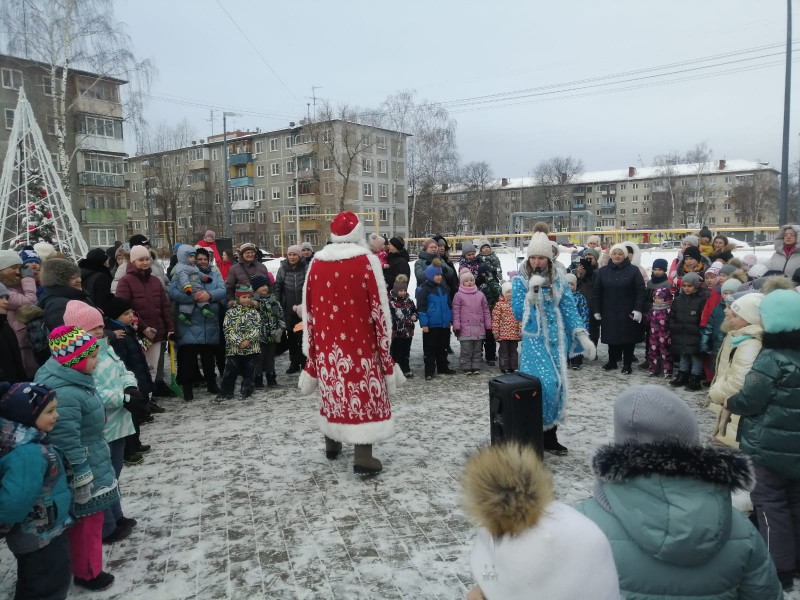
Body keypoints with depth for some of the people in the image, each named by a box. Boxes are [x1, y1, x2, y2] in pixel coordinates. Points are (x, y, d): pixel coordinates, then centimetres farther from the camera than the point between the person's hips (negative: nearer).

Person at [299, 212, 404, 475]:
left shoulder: (316, 263, 3)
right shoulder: (367, 261, -9)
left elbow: (309, 309, 7)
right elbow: (379, 307, -9)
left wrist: (312, 349, 15)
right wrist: (385, 344, 0)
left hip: (327, 343, 5)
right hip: (359, 343, -4)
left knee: (333, 389, 19)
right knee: (364, 393, 1)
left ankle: (332, 444, 33)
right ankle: (363, 456, -2)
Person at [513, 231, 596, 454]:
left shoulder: (559, 281, 5)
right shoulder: (520, 281, -3)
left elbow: (570, 310, 4)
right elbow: (518, 313, -8)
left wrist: (583, 336, -6)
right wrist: (532, 292, -20)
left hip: (557, 340, 4)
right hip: (534, 340, -4)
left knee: (557, 384, 5)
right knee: (544, 383, -17)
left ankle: (550, 436, 17)